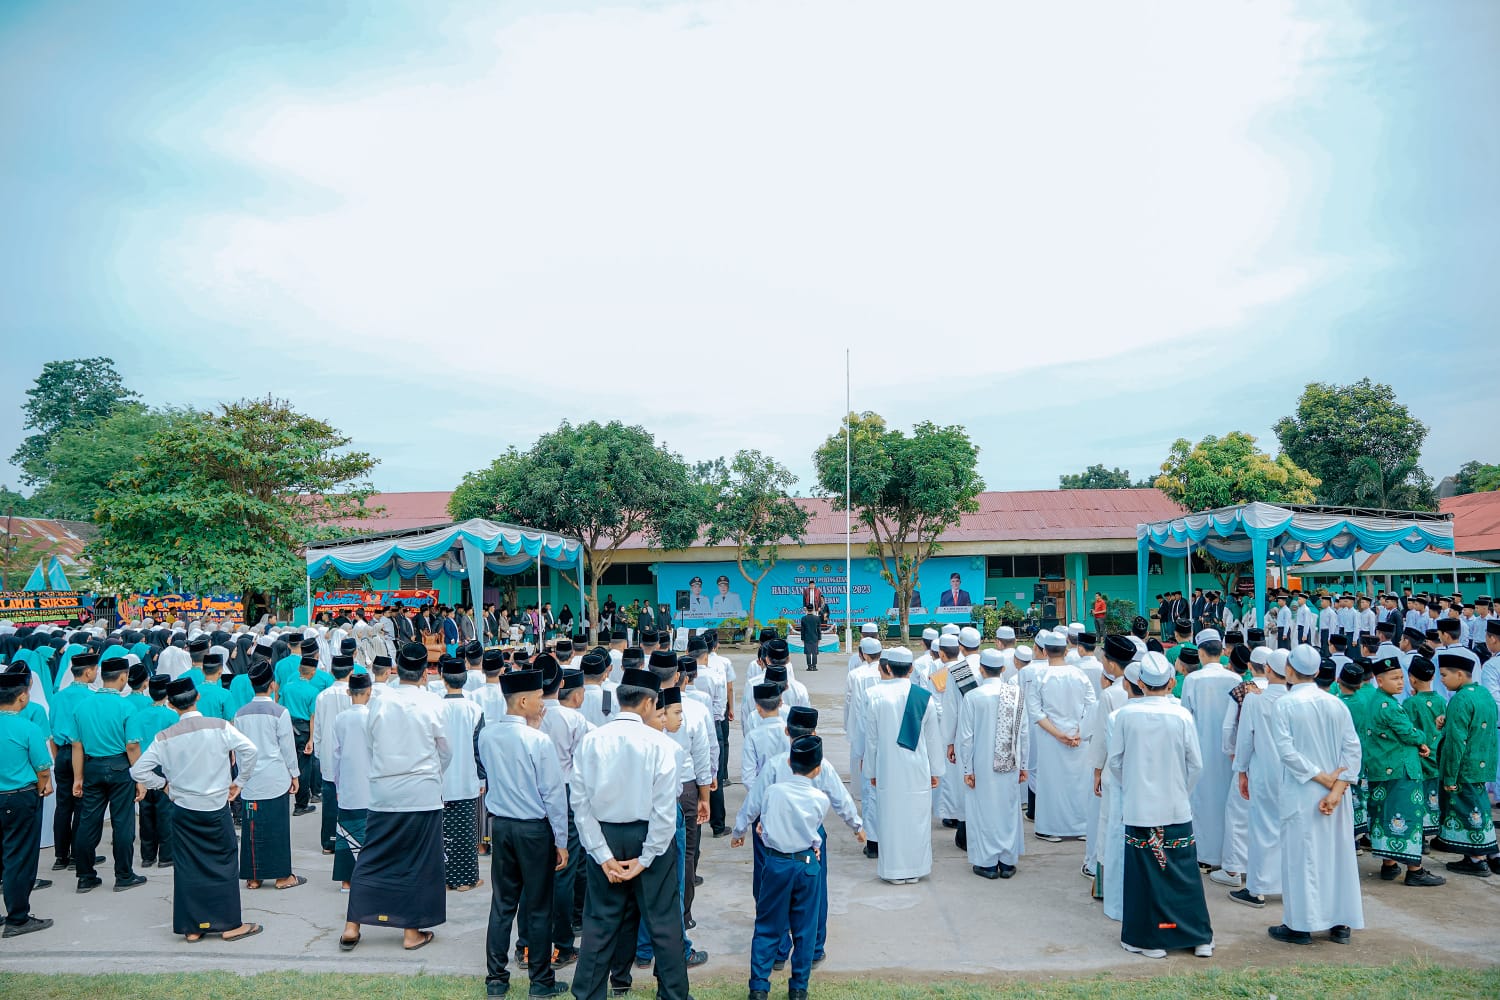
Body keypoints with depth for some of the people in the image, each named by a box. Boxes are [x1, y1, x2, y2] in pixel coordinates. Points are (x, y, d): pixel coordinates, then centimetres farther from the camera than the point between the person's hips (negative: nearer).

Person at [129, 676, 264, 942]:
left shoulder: (165, 737, -5)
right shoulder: (220, 727, -10)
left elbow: (138, 770, -5)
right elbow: (250, 751, -16)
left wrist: (164, 784, 11)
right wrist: (239, 781, -2)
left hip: (183, 810, 2)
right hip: (216, 808, -2)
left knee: (188, 867, 11)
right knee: (223, 865, 8)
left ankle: (192, 927, 16)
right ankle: (230, 924, 13)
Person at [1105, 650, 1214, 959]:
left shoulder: (1125, 714, -9)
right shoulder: (1181, 716, -8)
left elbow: (1115, 761, -2)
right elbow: (1196, 764, -1)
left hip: (1138, 807, -1)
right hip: (1176, 807, 1)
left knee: (1144, 872, 7)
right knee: (1184, 871, 11)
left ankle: (1149, 939, 15)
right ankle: (1200, 938, 22)